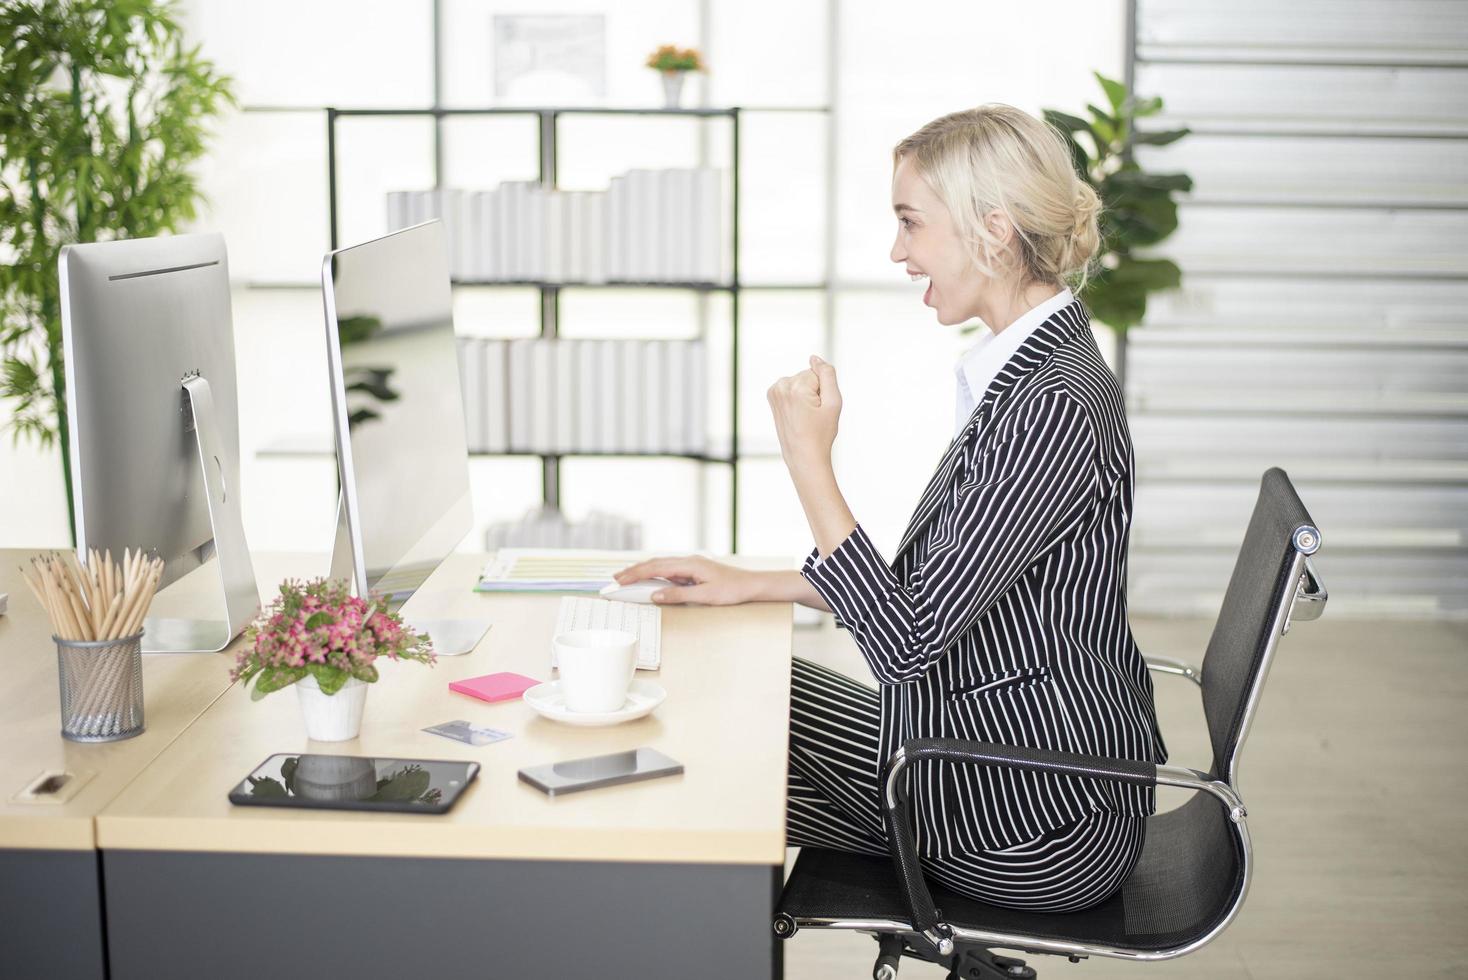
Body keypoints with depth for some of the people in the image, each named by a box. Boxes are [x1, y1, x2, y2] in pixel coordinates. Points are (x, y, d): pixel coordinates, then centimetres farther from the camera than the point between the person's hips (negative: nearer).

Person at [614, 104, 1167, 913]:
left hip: (1038, 828, -9)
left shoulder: (1055, 409, -25)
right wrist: (752, 584, 12)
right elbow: (935, 583, 14)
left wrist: (810, 463, -20)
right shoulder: (1028, 371, 7)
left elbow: (907, 640, -26)